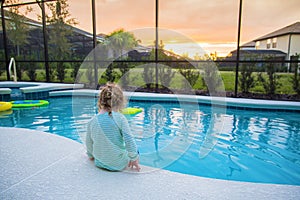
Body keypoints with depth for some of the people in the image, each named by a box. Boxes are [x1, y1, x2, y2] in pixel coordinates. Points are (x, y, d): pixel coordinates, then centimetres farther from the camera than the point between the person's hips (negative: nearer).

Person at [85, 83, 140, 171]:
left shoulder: (92, 121, -7)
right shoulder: (120, 118, -19)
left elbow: (89, 143, 5)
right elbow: (129, 140, -20)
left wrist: (91, 155, 26)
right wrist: (134, 158, -3)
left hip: (100, 163, 5)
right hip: (118, 164, -4)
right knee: (135, 152, 24)